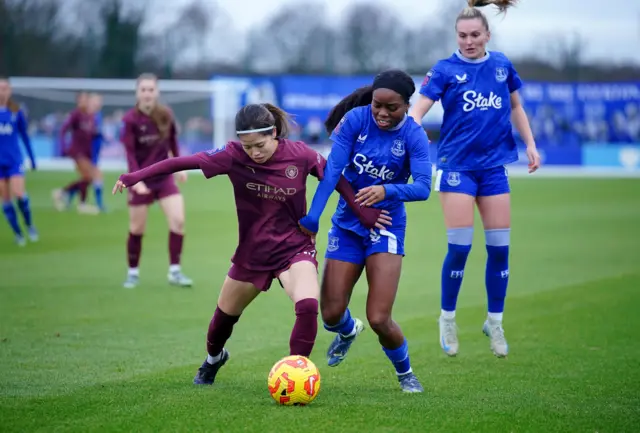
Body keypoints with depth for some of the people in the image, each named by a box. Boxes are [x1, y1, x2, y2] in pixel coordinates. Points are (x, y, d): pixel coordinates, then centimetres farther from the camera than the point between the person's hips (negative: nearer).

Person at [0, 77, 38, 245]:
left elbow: (24, 136, 9)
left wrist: (32, 158, 12)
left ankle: (29, 224, 8)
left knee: (19, 194, -15)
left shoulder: (16, 112, 0)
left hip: (15, 160, -1)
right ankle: (18, 233, 14)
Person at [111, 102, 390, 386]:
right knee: (225, 315, 20)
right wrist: (136, 176, -23)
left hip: (295, 249, -2)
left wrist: (364, 213, 0)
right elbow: (185, 161, -19)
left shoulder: (300, 155, -19)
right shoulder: (234, 156, -19)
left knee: (308, 305, -29)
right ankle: (213, 359, 55)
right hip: (251, 253, 2)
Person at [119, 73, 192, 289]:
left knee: (178, 220, -11)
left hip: (164, 176, 3)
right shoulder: (131, 119, -15)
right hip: (142, 180, -3)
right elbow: (130, 153, -18)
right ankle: (133, 273, 23)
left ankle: (174, 271, -2)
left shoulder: (166, 115, -4)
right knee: (137, 229, 4)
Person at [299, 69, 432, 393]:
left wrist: (386, 190, -39)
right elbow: (333, 169, -13)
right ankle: (348, 331, 39)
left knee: (379, 319, -13)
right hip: (347, 223, 2)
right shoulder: (355, 120, -10)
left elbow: (422, 187, -21)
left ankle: (404, 372, 18)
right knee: (331, 314, -1)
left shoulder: (413, 135, -12)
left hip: (386, 224, -2)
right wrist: (312, 218, -20)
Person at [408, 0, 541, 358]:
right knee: (460, 247, -7)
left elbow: (516, 107, 19)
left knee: (500, 247, 3)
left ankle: (495, 322, 19)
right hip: (457, 165, -3)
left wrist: (530, 144, 11)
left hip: (494, 166, 3)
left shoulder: (502, 65, 6)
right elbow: (418, 110, -14)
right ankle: (447, 320, 12)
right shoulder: (446, 70, -5)